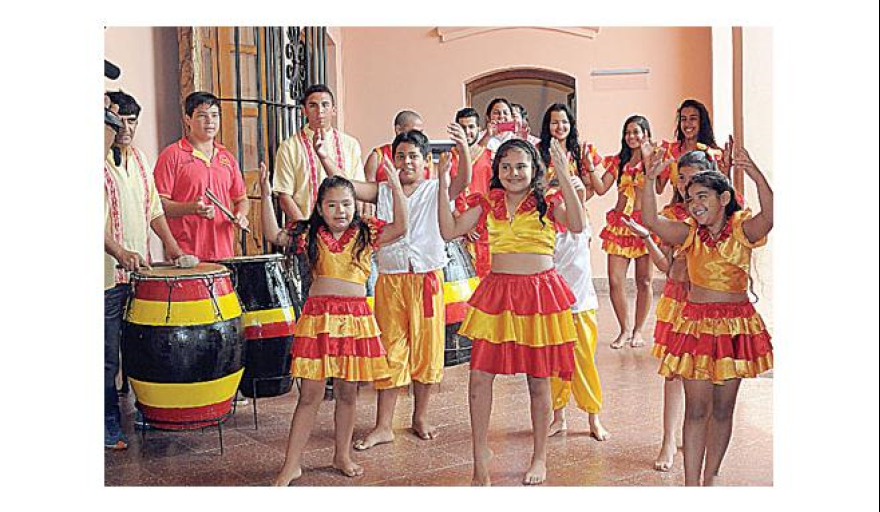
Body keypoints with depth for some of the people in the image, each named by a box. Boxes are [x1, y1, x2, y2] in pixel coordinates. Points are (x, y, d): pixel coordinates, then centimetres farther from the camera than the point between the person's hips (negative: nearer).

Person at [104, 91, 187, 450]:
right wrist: (119, 252, -29)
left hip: (140, 269, 6)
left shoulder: (139, 158, 13)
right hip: (108, 274, -6)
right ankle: (108, 427, 11)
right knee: (108, 356, 0)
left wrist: (170, 243, 7)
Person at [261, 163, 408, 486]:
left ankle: (342, 455, 29)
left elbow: (400, 228, -6)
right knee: (310, 394, 1)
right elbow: (273, 235, -4)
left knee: (347, 392, 12)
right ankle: (292, 465, 11)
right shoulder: (309, 235, 3)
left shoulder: (365, 233, 5)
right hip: (318, 316, -1)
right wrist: (267, 197, -11)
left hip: (355, 317, 2)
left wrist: (396, 190, -13)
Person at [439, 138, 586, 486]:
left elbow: (577, 225, -20)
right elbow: (449, 231, 1)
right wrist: (443, 185, -6)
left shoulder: (548, 203, -1)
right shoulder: (487, 204, 7)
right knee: (479, 378, -3)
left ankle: (540, 457, 26)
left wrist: (564, 176, -26)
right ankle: (480, 454, 15)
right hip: (497, 292, 2)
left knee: (538, 379, 8)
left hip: (539, 292, -2)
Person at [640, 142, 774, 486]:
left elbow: (769, 216, -24)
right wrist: (650, 178, -21)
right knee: (696, 408, 1)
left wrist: (754, 173, -35)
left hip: (735, 323, 0)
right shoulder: (690, 233, 2)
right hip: (695, 321, 1)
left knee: (723, 407, 11)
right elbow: (651, 221, -12)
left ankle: (711, 475, 27)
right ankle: (691, 483, 6)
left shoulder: (742, 231, -3)